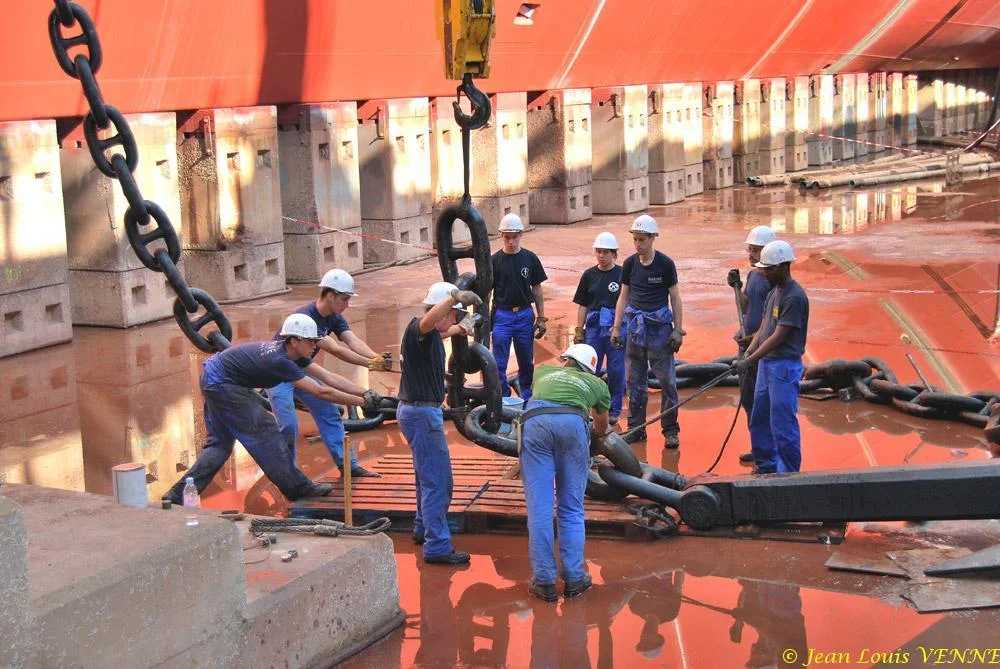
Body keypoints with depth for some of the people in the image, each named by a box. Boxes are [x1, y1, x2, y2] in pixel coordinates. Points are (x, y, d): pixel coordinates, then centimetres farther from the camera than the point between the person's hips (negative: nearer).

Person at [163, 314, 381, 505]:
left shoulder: (290, 353, -1)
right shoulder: (279, 361, -28)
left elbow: (329, 378, -1)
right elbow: (321, 391, -29)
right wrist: (362, 402, -23)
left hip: (211, 379, 10)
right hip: (222, 385, -10)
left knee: (221, 442, 13)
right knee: (263, 432, -5)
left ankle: (178, 494, 11)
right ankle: (296, 488, 4)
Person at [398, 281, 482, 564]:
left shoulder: (432, 334, 12)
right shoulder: (417, 329, -19)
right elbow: (428, 321, -46)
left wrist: (460, 328, 56)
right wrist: (455, 296, -59)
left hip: (422, 411, 11)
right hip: (421, 413, -11)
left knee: (430, 475, 24)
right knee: (436, 481, -9)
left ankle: (424, 529, 39)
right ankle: (437, 547, -6)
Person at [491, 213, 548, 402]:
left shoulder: (530, 258, 3)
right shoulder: (494, 261, -2)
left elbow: (536, 289, 9)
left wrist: (541, 318, 6)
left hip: (525, 315, 2)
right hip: (502, 315, -2)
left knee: (527, 362, 12)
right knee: (499, 364, -3)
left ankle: (527, 398, 27)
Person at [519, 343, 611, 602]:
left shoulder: (543, 372, 38)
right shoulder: (596, 384, 35)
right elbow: (602, 426, 54)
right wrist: (597, 433, 76)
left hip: (535, 419, 1)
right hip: (573, 422, 0)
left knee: (539, 507, 2)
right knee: (572, 508, 10)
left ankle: (544, 581, 2)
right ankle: (574, 578, 8)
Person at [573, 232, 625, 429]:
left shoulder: (622, 274, -2)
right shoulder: (589, 275, 7)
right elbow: (583, 305, 11)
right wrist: (579, 330, 7)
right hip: (593, 328, 3)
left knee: (616, 371, 3)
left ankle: (613, 410, 15)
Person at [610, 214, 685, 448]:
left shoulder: (665, 264, -4)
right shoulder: (629, 264, 5)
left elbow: (675, 298, 0)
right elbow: (624, 297, 12)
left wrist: (677, 329, -6)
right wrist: (616, 328, 8)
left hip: (659, 326, -4)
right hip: (635, 325, 4)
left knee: (667, 380, -3)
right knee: (634, 380, 8)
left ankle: (670, 430, 6)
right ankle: (636, 428, 17)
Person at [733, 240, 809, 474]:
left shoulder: (794, 297, -17)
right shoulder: (773, 293, 13)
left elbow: (778, 336, -20)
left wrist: (750, 361, -21)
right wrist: (747, 353, -4)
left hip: (785, 366, -10)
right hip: (766, 363, 10)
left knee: (782, 424, -6)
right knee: (759, 420, 16)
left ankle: (789, 474, 3)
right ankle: (766, 467, 28)